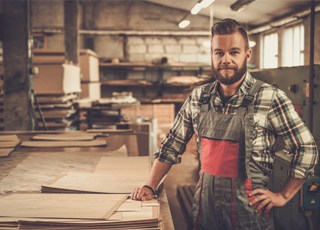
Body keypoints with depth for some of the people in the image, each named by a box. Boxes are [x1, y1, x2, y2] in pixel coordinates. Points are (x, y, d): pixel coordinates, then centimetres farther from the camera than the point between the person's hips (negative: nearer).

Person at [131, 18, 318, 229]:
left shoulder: (271, 98, -12)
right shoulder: (198, 97, 1)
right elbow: (172, 145, 9)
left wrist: (283, 196, -7)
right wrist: (150, 186, 3)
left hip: (248, 206, -4)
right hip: (204, 202, 4)